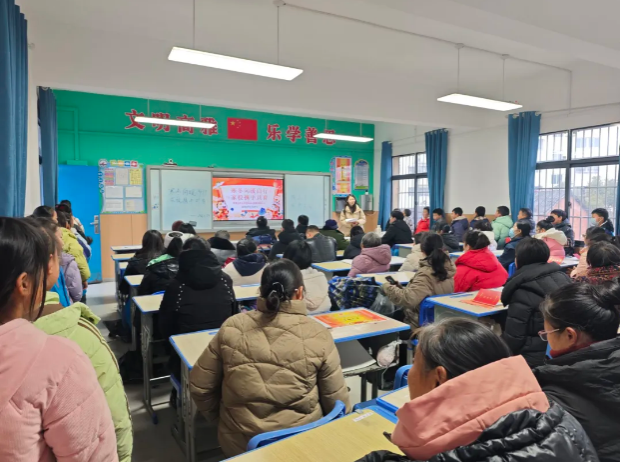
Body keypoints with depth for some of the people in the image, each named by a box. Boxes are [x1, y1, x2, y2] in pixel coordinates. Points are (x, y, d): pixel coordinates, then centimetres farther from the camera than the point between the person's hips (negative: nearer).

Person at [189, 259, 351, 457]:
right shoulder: (317, 335, -15)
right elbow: (336, 399, -7)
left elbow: (199, 386, -2)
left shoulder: (232, 328, -11)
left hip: (237, 443, 2)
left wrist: (219, 417, 16)